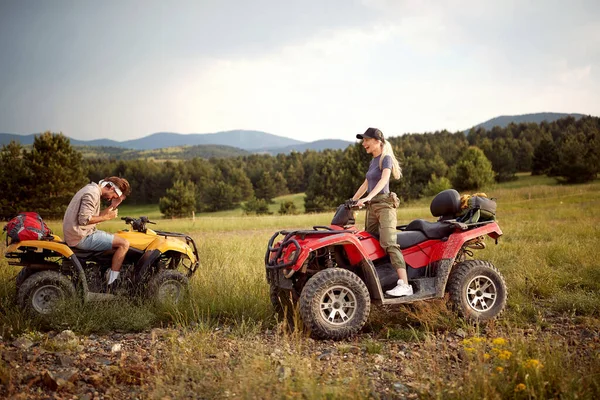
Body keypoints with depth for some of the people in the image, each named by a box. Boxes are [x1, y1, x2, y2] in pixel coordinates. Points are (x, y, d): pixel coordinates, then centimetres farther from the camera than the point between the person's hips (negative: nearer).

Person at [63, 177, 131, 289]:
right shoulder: (92, 193, -16)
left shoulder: (93, 190, 17)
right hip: (82, 237, -11)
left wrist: (112, 206, 9)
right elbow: (84, 219, -25)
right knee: (124, 244, -14)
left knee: (117, 240, 23)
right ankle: (110, 286, -13)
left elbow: (95, 217, 16)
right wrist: (108, 216, -15)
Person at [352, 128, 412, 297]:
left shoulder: (386, 158, -4)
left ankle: (404, 284, -29)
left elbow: (384, 179, -22)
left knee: (388, 243, -21)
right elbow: (365, 185, 28)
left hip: (384, 204, -9)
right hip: (372, 207, 9)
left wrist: (368, 197, -34)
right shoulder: (373, 161, 20)